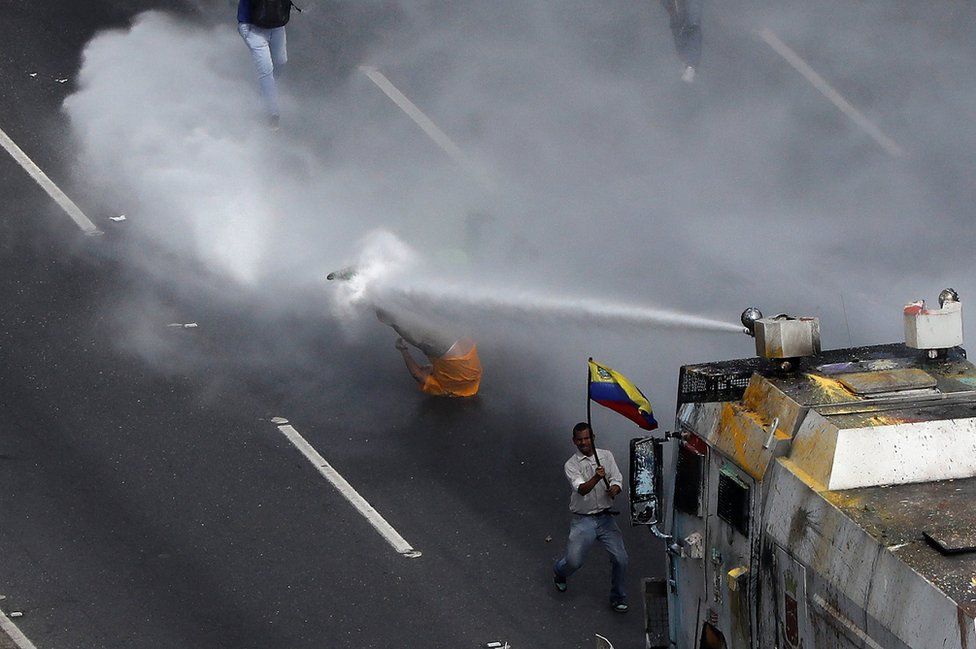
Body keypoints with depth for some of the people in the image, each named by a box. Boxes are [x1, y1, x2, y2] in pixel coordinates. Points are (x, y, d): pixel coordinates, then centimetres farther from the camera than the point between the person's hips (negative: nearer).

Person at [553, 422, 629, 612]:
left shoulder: (606, 456, 6)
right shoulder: (571, 465, -6)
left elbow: (617, 481, 3)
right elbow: (582, 489, -21)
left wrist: (614, 488, -21)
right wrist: (596, 478, -40)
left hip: (605, 517, 2)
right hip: (583, 520, -2)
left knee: (620, 558, -10)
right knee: (573, 561, -11)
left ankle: (618, 599, 11)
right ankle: (559, 572, 27)